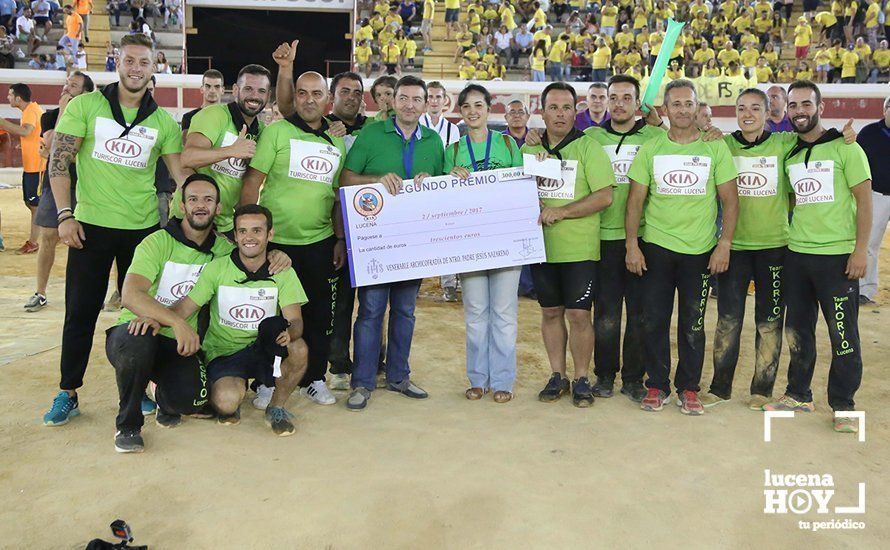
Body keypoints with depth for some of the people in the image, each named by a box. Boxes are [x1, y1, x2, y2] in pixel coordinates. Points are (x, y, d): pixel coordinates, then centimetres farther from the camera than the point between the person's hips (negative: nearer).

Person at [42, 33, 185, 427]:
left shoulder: (163, 122, 5)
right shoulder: (85, 106, -1)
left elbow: (183, 175, 5)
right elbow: (58, 161, -3)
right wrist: (64, 214, -12)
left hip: (143, 228, 2)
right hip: (91, 225, -2)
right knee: (80, 312, 4)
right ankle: (67, 393, 17)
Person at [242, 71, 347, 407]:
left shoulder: (337, 144, 12)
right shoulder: (277, 131, -3)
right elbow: (252, 182, -7)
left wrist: (341, 239, 10)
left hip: (320, 243, 4)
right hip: (275, 241, -4)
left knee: (319, 313, 10)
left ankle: (314, 378, 25)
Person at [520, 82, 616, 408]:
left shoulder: (588, 147, -4)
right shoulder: (529, 149, 10)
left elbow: (604, 196, -12)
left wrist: (560, 212, -18)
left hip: (579, 249, -4)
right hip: (541, 246, 4)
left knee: (579, 314, -1)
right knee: (550, 312, 11)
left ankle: (581, 379, 14)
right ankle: (557, 376, 24)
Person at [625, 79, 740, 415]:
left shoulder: (715, 148, 2)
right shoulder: (650, 149, 5)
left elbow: (730, 200, 2)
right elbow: (636, 199, 3)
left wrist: (724, 244, -6)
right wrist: (631, 244, -5)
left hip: (700, 249, -1)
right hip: (655, 246, 1)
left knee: (693, 324, 6)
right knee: (654, 321, 5)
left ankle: (688, 388, 19)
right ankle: (657, 386, 18)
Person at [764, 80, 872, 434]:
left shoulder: (845, 148, -5)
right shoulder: (789, 155, 11)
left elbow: (864, 200, -7)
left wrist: (860, 249, -14)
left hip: (838, 255, -5)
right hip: (797, 253, 6)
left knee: (843, 334, 0)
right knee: (798, 329, 13)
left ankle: (843, 405, 13)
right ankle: (798, 395, 26)